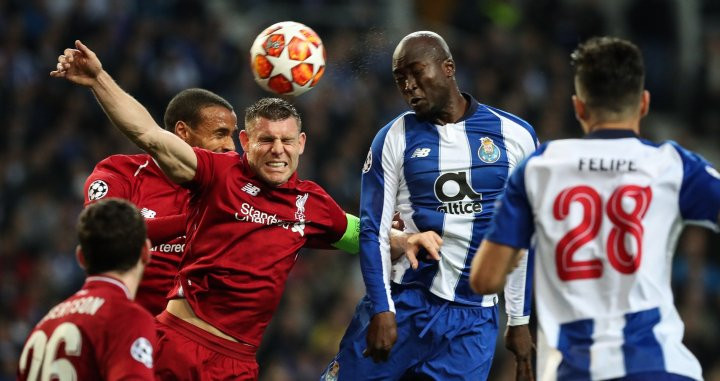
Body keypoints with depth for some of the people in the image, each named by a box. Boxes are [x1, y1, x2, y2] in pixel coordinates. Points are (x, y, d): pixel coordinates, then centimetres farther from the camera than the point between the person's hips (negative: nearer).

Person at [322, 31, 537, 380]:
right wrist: (382, 309, -11)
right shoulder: (394, 139, 1)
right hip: (404, 300, 0)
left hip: (473, 318, 0)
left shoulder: (515, 136, 3)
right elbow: (374, 231, -1)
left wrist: (520, 320, 9)